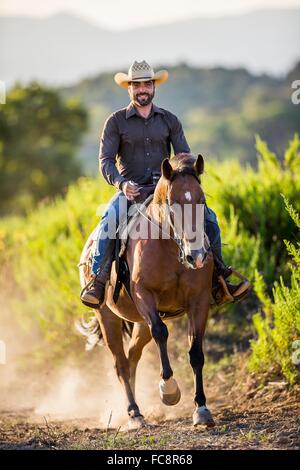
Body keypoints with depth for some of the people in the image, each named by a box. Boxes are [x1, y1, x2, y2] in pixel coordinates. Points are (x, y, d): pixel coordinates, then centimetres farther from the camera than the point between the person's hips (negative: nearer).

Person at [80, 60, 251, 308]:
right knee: (110, 220, -34)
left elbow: (185, 157, 7)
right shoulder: (116, 122, 3)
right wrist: (121, 184, -23)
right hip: (129, 191, -3)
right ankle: (97, 283, -31)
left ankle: (218, 281, -9)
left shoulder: (170, 120, 11)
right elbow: (106, 160, -4)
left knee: (207, 216, -15)